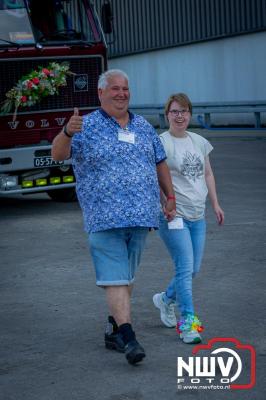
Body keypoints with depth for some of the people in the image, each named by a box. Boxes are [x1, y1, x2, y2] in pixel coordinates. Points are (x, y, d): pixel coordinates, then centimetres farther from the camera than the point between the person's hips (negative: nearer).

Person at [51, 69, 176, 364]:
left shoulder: (143, 127, 13)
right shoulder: (87, 127, -2)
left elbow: (160, 163, 22)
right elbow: (57, 154, -15)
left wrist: (170, 197, 17)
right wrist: (67, 132, -36)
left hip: (140, 215, 5)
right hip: (104, 217, -5)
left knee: (126, 275, 13)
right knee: (115, 277, -9)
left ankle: (114, 328, 26)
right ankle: (127, 337, -13)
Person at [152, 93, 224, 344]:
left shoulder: (199, 142, 12)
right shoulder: (161, 143, -8)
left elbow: (208, 174, 22)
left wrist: (215, 204, 20)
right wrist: (165, 208, -18)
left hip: (197, 215, 7)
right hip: (173, 216, -7)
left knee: (193, 269, 11)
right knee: (185, 269, -10)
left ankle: (166, 299, 36)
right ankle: (187, 322, -4)